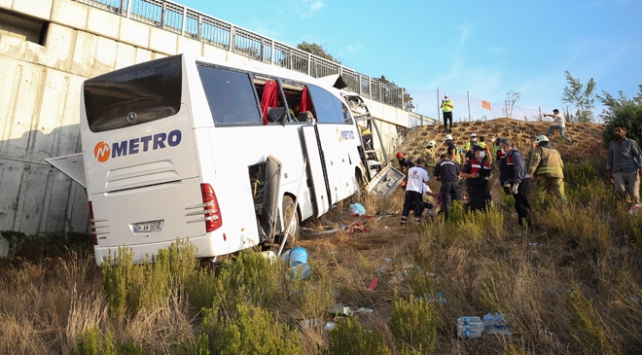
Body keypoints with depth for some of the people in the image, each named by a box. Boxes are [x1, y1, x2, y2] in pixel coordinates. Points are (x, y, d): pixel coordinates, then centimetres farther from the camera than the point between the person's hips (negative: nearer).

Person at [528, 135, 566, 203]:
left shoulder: (539, 149, 14)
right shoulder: (555, 151, 32)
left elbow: (535, 159, -6)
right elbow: (561, 165, 27)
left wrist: (531, 172, -16)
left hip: (544, 173, -4)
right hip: (557, 173, 4)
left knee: (540, 195, 1)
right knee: (560, 196, -4)